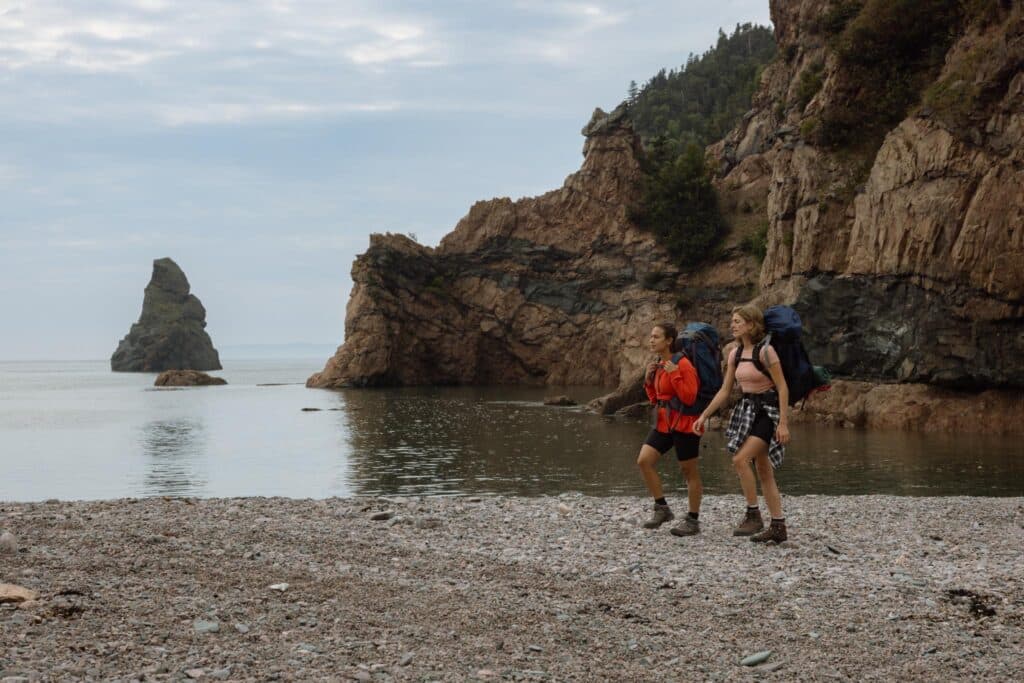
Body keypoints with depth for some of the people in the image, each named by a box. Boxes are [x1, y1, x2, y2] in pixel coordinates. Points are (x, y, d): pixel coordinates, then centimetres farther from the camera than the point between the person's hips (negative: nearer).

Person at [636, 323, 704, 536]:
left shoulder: (683, 364, -14)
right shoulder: (658, 366, 11)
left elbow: (689, 397, -20)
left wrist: (674, 374, -24)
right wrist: (648, 379, 3)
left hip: (683, 424, -8)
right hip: (663, 422, 8)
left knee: (689, 471, 3)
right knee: (643, 461, -6)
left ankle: (693, 520, 12)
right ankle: (662, 508, 5)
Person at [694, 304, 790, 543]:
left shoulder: (765, 351, -15)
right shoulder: (735, 353, 7)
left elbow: (782, 387, -16)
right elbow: (724, 391, 12)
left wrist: (783, 423, -20)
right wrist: (704, 416, 9)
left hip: (768, 410, -8)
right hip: (748, 410, 8)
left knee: (740, 459, -21)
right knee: (764, 471, 9)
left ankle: (753, 515, -10)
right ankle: (778, 527, 14)